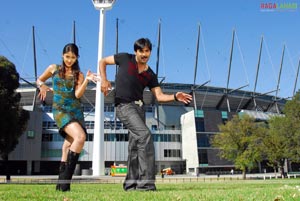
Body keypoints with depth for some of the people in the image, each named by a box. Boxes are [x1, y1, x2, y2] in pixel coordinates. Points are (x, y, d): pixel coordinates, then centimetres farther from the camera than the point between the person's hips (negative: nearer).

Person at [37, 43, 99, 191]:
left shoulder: (79, 75, 9)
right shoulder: (53, 68, 10)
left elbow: (78, 94, -3)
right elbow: (39, 80, 23)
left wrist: (87, 80, -15)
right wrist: (42, 86, 1)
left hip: (76, 110, 3)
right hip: (59, 109, -3)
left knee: (70, 145, 3)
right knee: (80, 136, -26)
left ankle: (62, 183, 15)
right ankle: (65, 179, -20)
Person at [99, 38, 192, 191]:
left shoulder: (150, 75, 10)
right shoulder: (125, 59, 1)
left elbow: (159, 96, 4)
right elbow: (102, 61, 10)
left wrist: (175, 97, -14)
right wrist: (104, 80, -4)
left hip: (139, 106, 6)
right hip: (123, 105, -6)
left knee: (135, 144, 7)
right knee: (145, 135, -21)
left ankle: (131, 183, 19)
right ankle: (146, 182, -19)